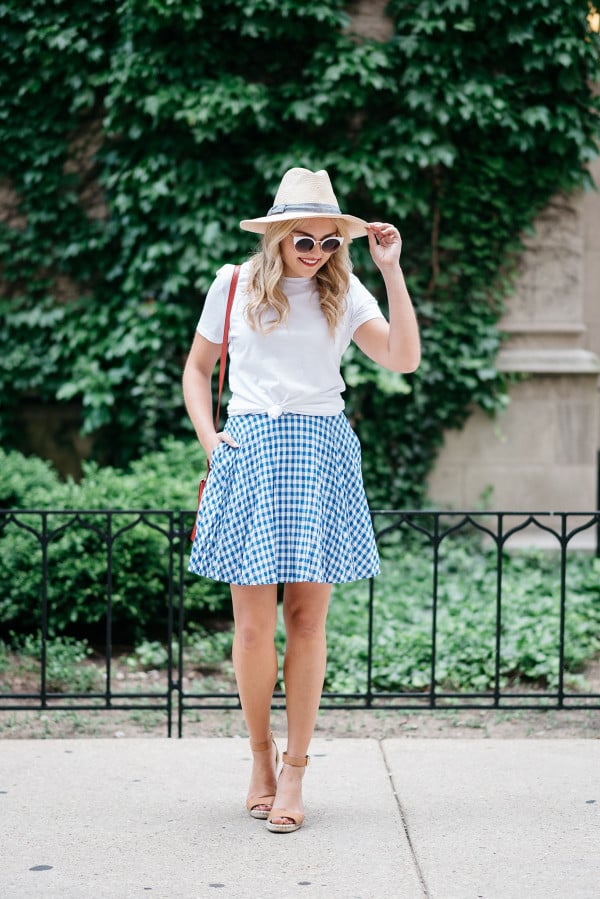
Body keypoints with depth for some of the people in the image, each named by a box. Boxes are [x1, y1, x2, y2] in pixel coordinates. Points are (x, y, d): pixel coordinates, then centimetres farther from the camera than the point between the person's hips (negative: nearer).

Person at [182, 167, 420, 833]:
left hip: (323, 451, 1)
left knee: (307, 618, 0)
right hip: (250, 449, -1)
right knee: (253, 623, -4)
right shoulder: (235, 285, 7)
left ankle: (293, 772, 9)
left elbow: (404, 359, -5)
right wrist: (208, 437, 3)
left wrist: (392, 272, -7)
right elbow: (197, 367, 17)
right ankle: (259, 752, 17)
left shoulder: (343, 292, 8)